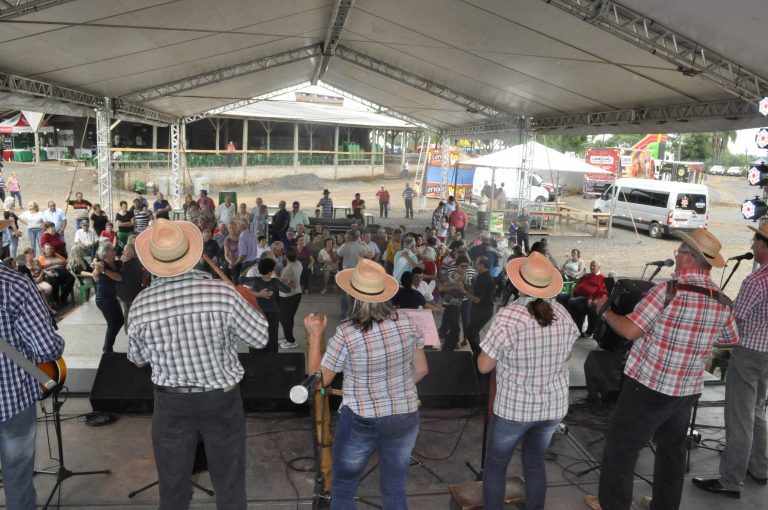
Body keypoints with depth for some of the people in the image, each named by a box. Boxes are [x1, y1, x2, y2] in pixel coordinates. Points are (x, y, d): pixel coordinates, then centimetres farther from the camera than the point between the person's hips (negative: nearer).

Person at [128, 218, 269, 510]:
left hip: (171, 402, 2)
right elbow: (260, 338, -10)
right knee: (229, 484, 17)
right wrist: (246, 308, 6)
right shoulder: (222, 294, -22)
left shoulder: (140, 306, -14)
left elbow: (138, 360, 3)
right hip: (221, 399, -1)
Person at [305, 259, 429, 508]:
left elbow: (318, 380, -8)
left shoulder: (346, 333, -20)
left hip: (361, 422, -4)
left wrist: (315, 336, -3)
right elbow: (421, 369, 4)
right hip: (405, 419, 4)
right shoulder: (406, 323, -8)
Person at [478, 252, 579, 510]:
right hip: (554, 405, 5)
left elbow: (483, 366, -15)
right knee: (535, 462, 23)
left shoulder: (508, 315, -21)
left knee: (495, 466, 14)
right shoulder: (562, 313, -5)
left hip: (514, 406, -5)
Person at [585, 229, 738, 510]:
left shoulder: (668, 290, -20)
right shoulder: (721, 302, 0)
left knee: (621, 446, 10)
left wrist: (605, 310, -3)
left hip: (649, 385, -6)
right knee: (672, 450, 21)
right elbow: (731, 340, 17)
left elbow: (631, 330, -19)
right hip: (688, 391, 6)